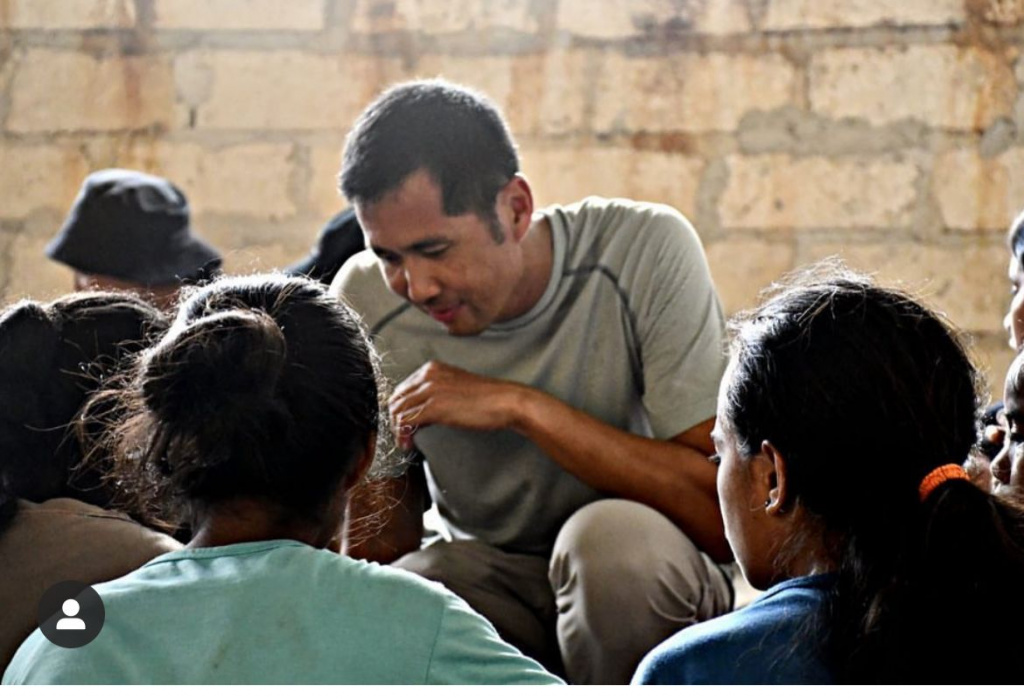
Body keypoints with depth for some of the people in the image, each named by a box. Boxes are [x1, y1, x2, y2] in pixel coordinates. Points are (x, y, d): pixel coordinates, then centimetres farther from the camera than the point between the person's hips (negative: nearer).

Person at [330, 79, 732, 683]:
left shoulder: (646, 252, -20)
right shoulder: (366, 301, -10)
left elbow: (725, 513, -25)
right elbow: (390, 542, -2)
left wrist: (521, 407, -30)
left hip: (641, 586, -1)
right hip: (487, 589, 1)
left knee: (615, 533, -35)